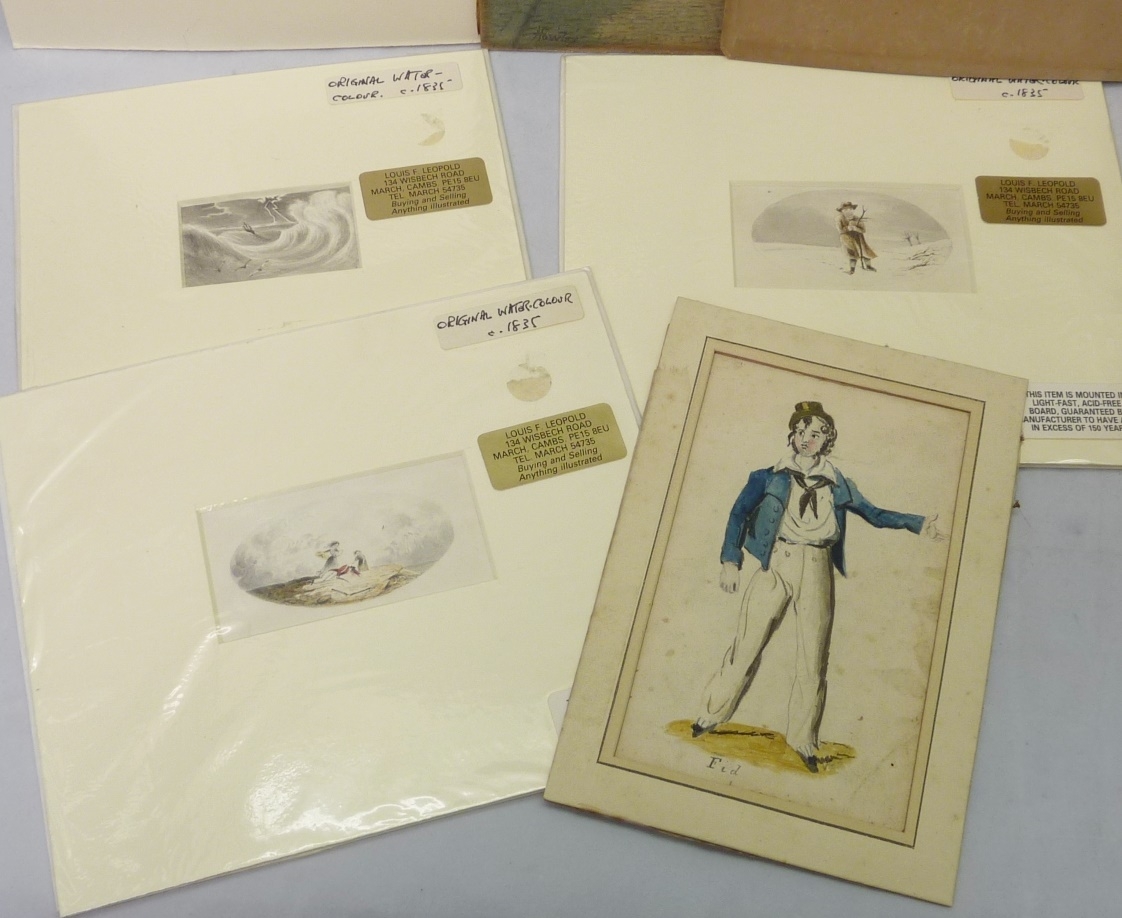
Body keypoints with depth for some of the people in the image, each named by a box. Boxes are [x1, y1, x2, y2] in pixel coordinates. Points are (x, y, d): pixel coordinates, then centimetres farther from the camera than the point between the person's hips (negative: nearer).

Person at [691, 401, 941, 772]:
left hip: (816, 572, 2)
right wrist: (730, 560, -8)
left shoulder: (837, 485, 12)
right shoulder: (770, 477, 6)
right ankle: (712, 714, 12)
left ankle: (803, 739, 13)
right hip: (776, 565, -2)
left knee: (813, 657, 2)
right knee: (747, 643, -3)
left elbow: (873, 514, 19)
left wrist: (917, 523, 8)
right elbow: (739, 513, 2)